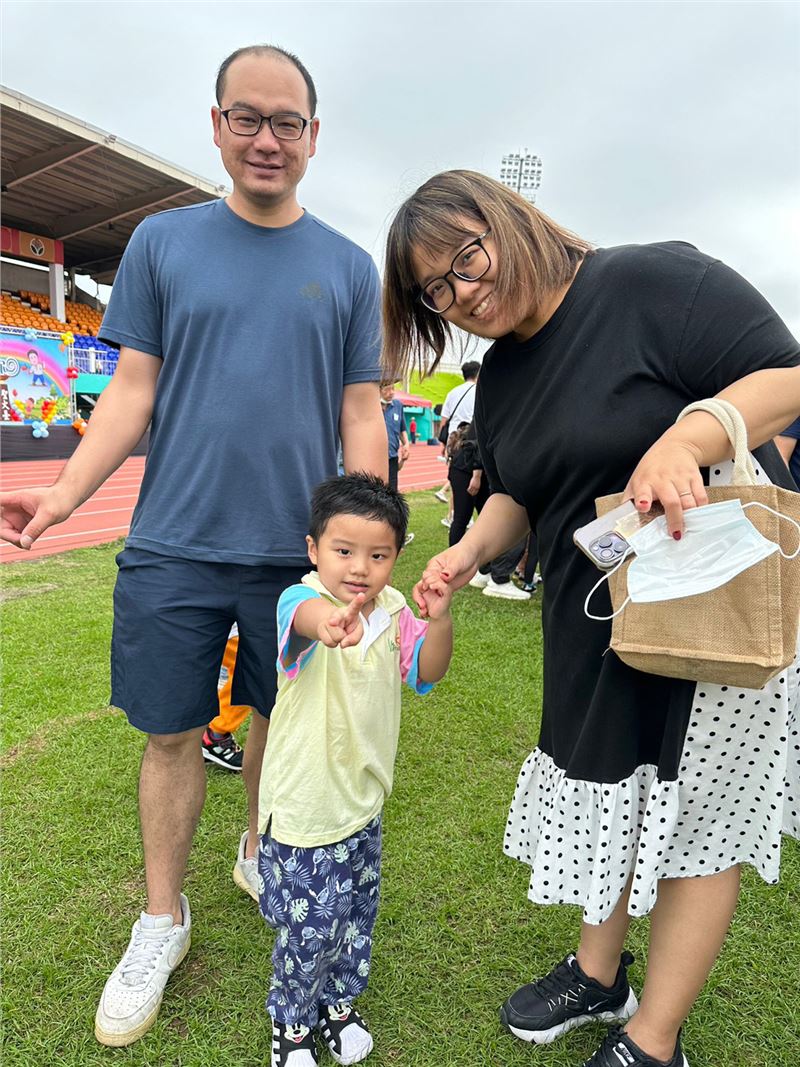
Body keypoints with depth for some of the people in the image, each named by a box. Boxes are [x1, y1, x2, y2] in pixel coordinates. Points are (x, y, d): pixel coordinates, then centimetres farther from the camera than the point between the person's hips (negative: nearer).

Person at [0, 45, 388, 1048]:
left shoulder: (348, 267, 7)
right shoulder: (162, 241, 6)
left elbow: (361, 414, 4)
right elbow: (133, 389, 4)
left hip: (298, 551, 1)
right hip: (173, 550, 0)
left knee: (279, 717, 15)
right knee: (172, 731, 8)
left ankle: (262, 852, 43)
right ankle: (162, 918, 30)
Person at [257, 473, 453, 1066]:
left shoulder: (392, 611, -5)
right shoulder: (302, 602, -24)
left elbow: (428, 671, -8)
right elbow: (303, 614, -48)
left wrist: (439, 619, -27)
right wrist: (328, 622, -72)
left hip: (364, 798, 6)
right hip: (304, 804, -5)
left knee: (357, 912, 22)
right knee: (310, 923, 8)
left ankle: (340, 1003, 50)